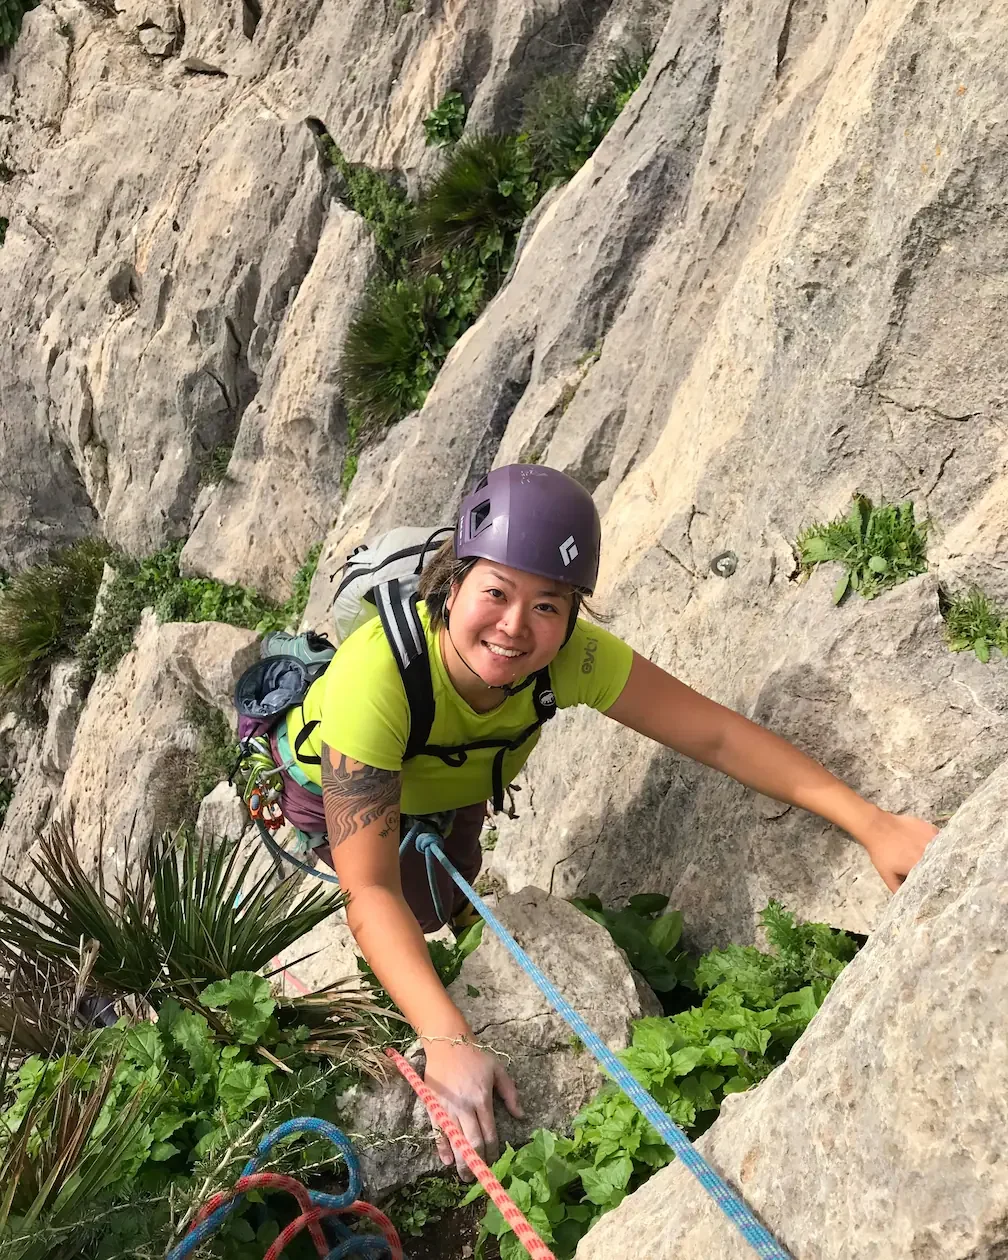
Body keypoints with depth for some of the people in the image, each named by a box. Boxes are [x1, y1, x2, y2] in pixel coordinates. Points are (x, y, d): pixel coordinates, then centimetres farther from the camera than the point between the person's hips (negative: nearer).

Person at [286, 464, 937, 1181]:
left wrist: (873, 825, -36)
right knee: (417, 908, -13)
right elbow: (370, 889, -46)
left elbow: (718, 736, -28)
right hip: (330, 788, -3)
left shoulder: (574, 658, -35)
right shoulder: (375, 675, -47)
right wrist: (447, 1042, -58)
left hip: (452, 789, 3)